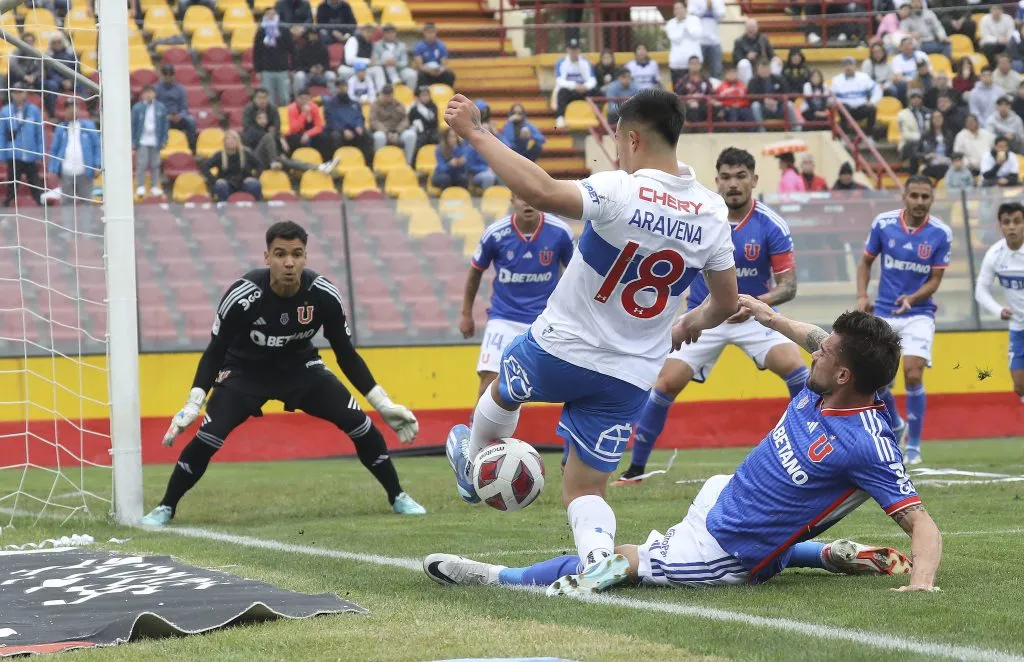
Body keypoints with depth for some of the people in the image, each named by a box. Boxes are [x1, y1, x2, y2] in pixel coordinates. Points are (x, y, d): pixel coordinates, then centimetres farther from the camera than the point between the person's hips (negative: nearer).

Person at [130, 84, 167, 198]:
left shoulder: (160, 108, 2)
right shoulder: (137, 108, -4)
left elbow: (164, 125, 7)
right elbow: (133, 125, -1)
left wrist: (163, 140, 4)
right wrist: (133, 141, -3)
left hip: (155, 141, 2)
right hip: (142, 141, -2)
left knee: (155, 165, 7)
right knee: (142, 164, -5)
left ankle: (154, 187, 15)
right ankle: (140, 187, 2)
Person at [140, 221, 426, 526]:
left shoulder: (324, 295, -23)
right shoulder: (242, 296, -30)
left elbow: (346, 354, -8)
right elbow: (215, 352, -17)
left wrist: (383, 404, -9)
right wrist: (193, 404, -29)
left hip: (301, 367, 2)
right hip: (245, 370, -2)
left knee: (359, 424, -11)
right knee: (208, 437, -20)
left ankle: (398, 497, 9)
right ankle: (165, 508, -1)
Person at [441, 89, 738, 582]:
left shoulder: (620, 192, -24)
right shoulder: (711, 213, -6)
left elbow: (538, 191, -39)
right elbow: (726, 304, 5)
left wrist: (474, 133, -32)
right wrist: (693, 324, 27)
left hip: (560, 350, -3)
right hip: (630, 378, 3)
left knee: (503, 390, 32)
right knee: (584, 491, 12)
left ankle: (474, 468, 59)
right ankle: (598, 554, -19)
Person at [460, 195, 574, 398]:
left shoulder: (560, 232, -10)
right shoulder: (495, 233, -10)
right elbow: (475, 271, 6)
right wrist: (466, 313, 11)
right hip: (503, 318, -1)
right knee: (490, 378, -12)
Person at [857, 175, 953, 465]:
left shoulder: (941, 233, -10)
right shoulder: (883, 223, -7)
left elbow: (935, 280, -5)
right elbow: (866, 262, 7)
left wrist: (912, 299, -23)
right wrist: (862, 296, -9)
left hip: (919, 313, -2)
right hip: (883, 313, 2)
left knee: (913, 374, -18)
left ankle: (914, 446, -4)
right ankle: (896, 425, 31)